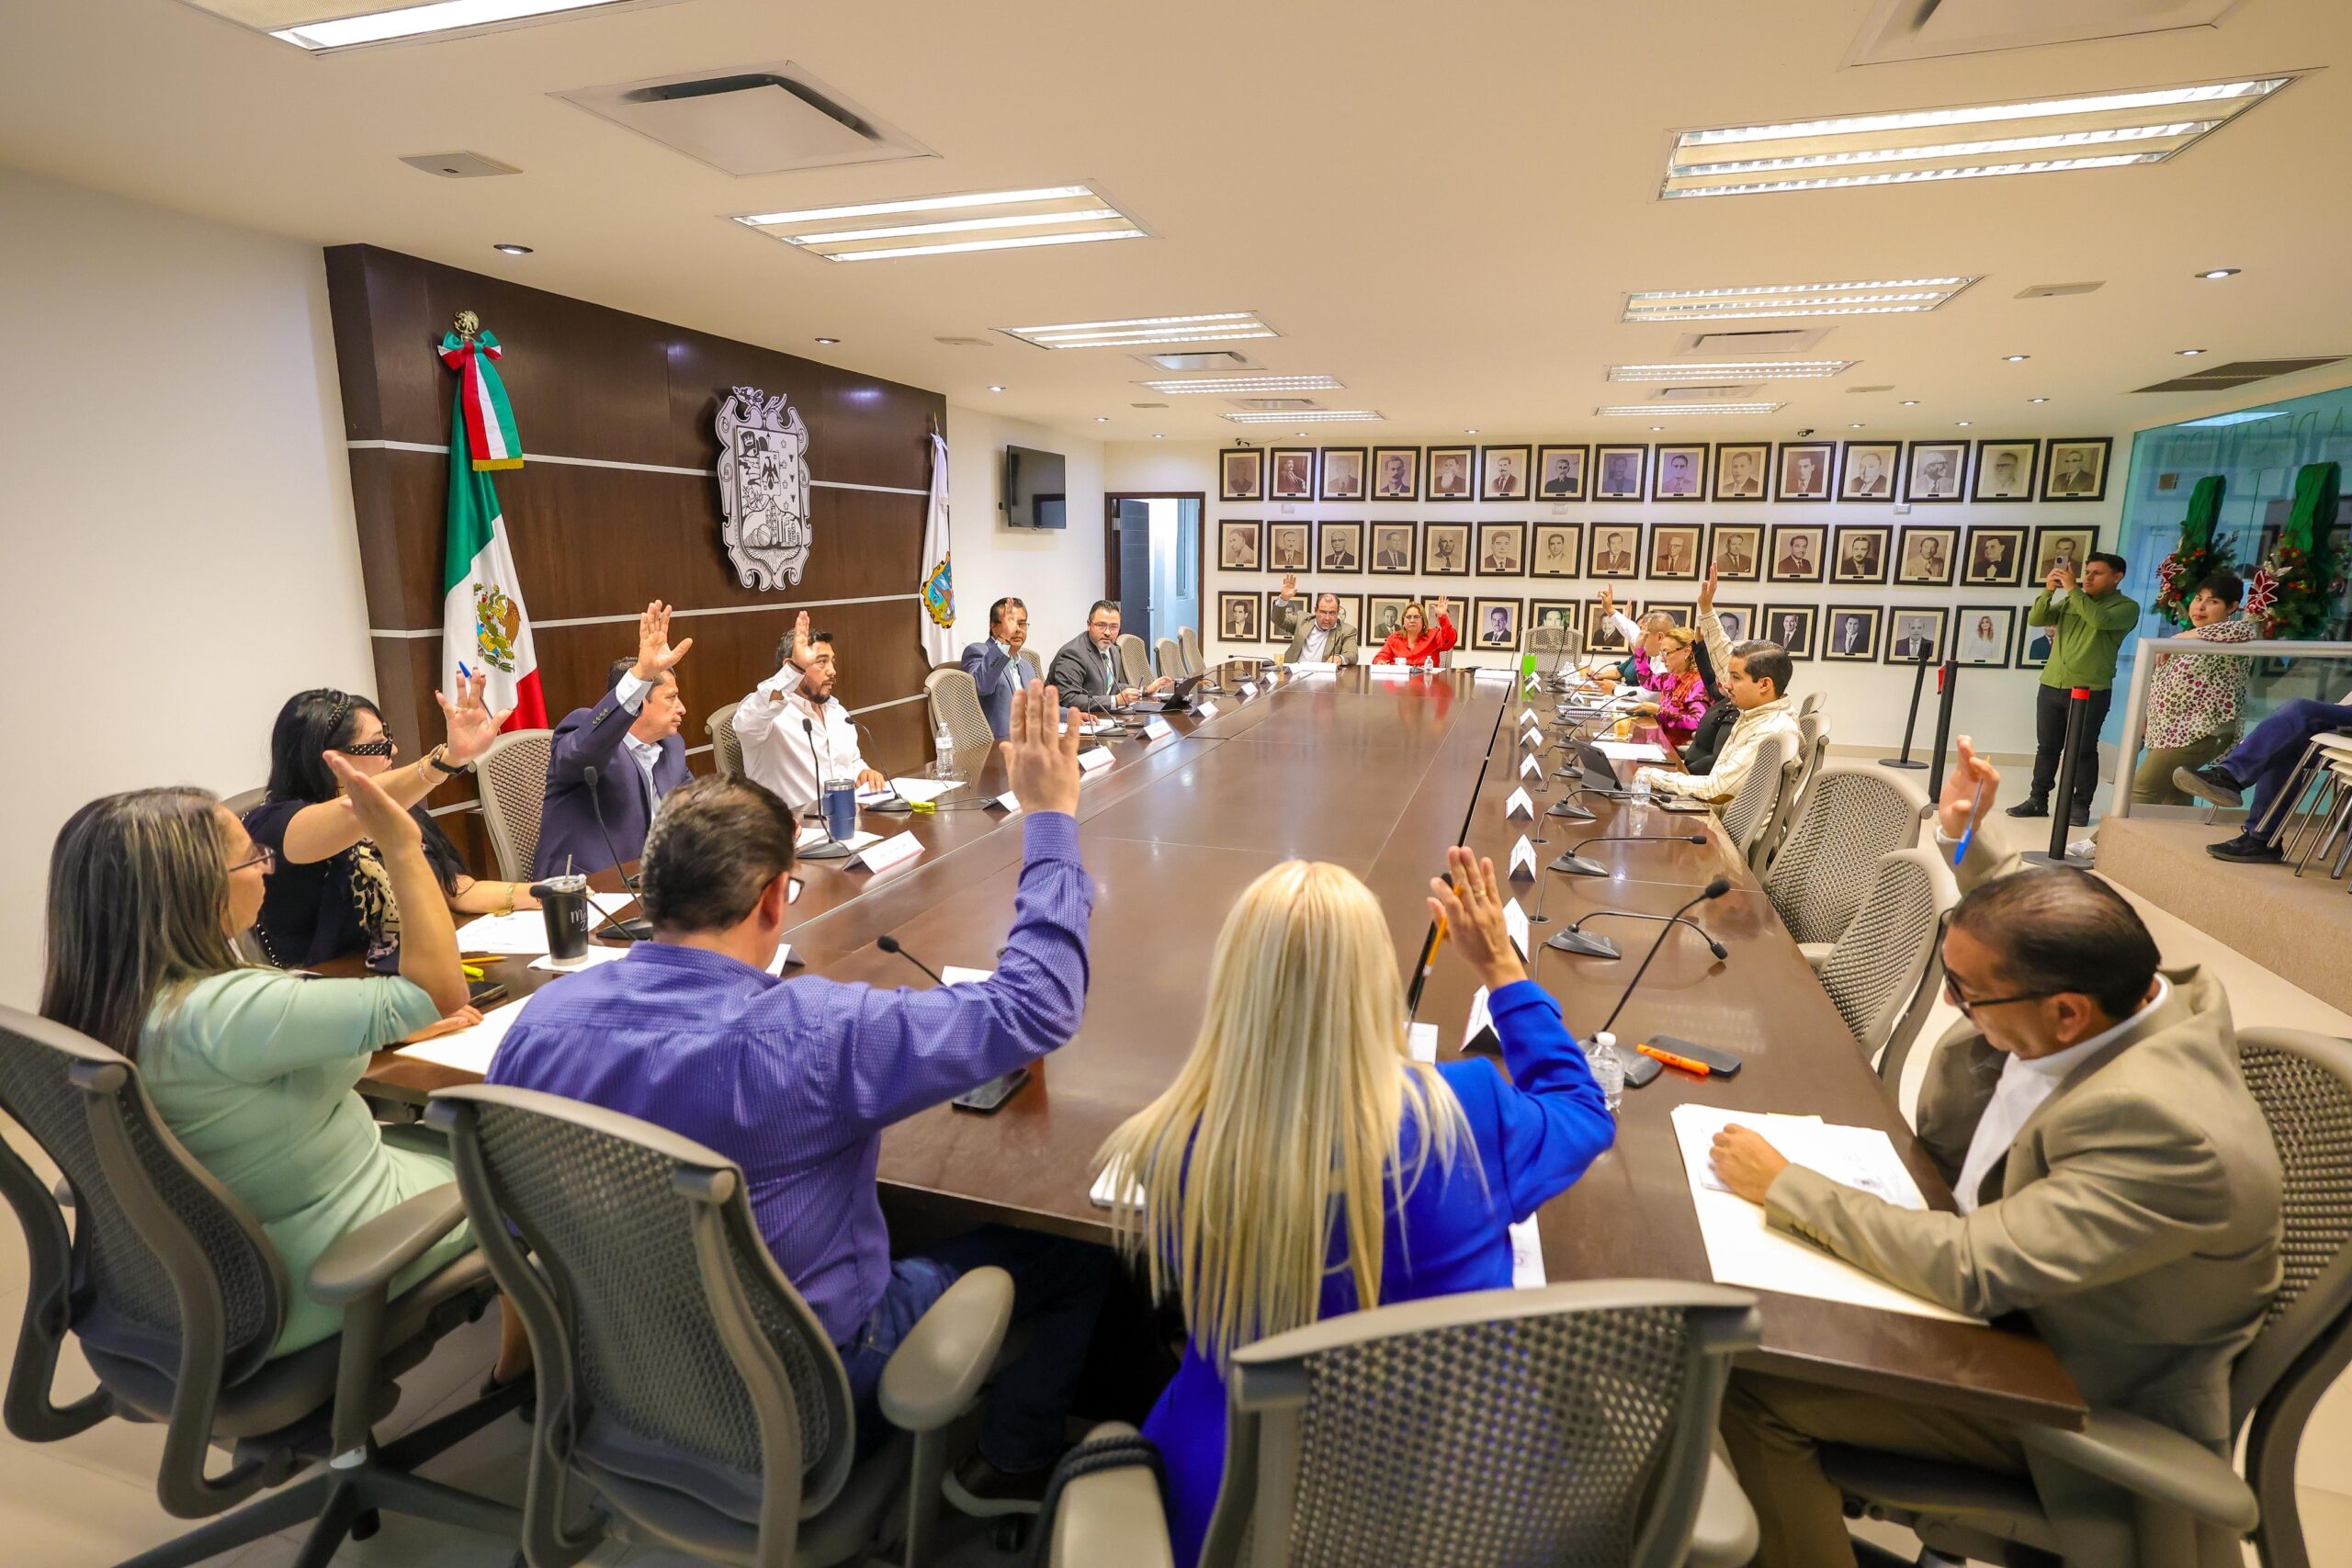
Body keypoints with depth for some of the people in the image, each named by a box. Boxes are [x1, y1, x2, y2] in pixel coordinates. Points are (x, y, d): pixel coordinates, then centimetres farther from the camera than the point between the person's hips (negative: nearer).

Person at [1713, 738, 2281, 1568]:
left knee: (1751, 1388, -17)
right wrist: (1969, 841, 6)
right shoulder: (2136, 987, -12)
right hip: (2010, 1290, 8)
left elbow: (1971, 1272, -34)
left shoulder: (2169, 1134, -36)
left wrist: (1783, 1184, -26)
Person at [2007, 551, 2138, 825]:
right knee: (2047, 747, 8)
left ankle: (2080, 805, 6)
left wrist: (2072, 588, -18)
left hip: (2091, 690, -5)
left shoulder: (2126, 606, 0)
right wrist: (2049, 590, -8)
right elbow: (2035, 619, 6)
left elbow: (2101, 620, -21)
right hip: (2051, 685, 5)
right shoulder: (2069, 602, 15)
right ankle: (2038, 800, 14)